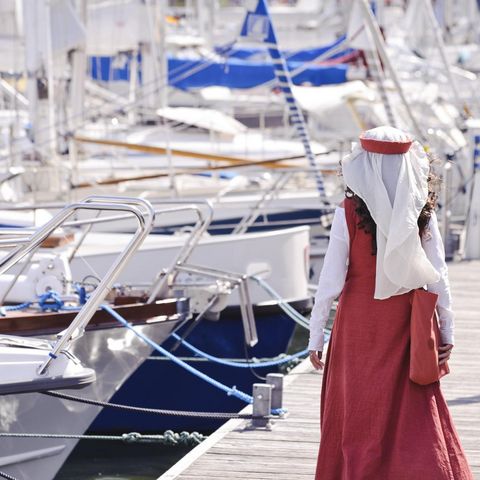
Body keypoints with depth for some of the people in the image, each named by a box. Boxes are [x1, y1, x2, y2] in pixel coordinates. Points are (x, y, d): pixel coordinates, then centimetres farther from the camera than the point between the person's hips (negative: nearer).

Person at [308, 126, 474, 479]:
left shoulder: (349, 213, -13)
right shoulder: (422, 212, -6)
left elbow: (331, 280, -10)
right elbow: (438, 277, -3)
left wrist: (316, 337, -2)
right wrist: (447, 331, 6)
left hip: (359, 324, -2)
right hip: (406, 325, 2)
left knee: (357, 418, 10)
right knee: (416, 417, 9)